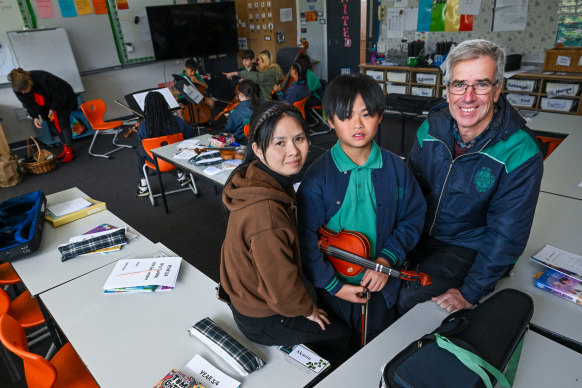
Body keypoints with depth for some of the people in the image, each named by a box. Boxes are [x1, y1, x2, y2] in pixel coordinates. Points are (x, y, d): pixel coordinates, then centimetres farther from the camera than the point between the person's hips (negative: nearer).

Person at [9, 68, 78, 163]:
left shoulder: (44, 79, -39)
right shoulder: (18, 88, -21)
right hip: (47, 103, 6)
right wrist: (34, 117, -18)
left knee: (62, 122, -11)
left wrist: (53, 108, -20)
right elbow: (28, 104, -5)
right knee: (52, 125, 3)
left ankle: (69, 151, -5)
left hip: (63, 100, -6)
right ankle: (65, 147, 16)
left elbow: (60, 95, -26)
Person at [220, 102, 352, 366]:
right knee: (343, 331, 12)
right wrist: (307, 309, -9)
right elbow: (282, 290, -29)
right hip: (265, 319, -7)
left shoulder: (259, 177, -9)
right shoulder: (265, 211, -39)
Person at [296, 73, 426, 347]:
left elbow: (413, 217, -2)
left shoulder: (395, 168, -10)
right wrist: (333, 285, -12)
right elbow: (305, 238, -15)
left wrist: (387, 260, -14)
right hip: (335, 289, -1)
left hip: (383, 284, 2)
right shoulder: (318, 175, -18)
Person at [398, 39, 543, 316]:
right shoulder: (431, 128, -8)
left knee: (404, 299, -22)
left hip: (467, 249, -4)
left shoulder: (520, 155, -21)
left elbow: (506, 237, -16)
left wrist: (470, 293, -14)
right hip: (420, 234, 5)